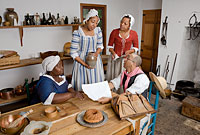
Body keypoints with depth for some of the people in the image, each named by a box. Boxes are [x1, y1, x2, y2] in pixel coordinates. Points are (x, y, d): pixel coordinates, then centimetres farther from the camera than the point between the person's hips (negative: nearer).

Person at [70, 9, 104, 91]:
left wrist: (96, 53, -11)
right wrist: (84, 64, -17)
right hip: (81, 60, -3)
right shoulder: (77, 33, -14)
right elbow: (73, 53, -11)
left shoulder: (98, 30, 0)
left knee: (96, 84, 9)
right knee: (82, 85, 2)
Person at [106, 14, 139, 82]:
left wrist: (129, 51, -14)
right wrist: (113, 53, -14)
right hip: (115, 58, 0)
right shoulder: (114, 32, -5)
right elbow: (110, 46, 4)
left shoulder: (134, 34, -4)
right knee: (112, 76, 6)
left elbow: (136, 47, 6)